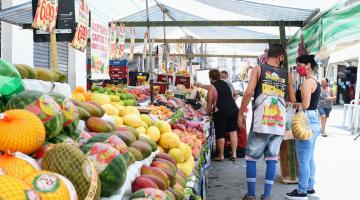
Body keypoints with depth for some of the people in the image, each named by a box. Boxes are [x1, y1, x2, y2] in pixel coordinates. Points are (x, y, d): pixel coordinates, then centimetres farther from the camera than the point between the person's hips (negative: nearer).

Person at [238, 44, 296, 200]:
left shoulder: (258, 69, 1)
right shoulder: (287, 74, 9)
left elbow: (248, 92, -9)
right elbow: (293, 100, 12)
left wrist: (241, 114, -1)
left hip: (261, 123, -2)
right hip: (279, 125, 3)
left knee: (251, 158, 9)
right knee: (272, 159, 9)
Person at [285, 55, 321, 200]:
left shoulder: (307, 82, -15)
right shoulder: (315, 82, 15)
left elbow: (305, 104, -22)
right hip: (314, 121, 10)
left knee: (303, 160, -3)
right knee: (309, 158, 16)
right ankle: (309, 187, 25)